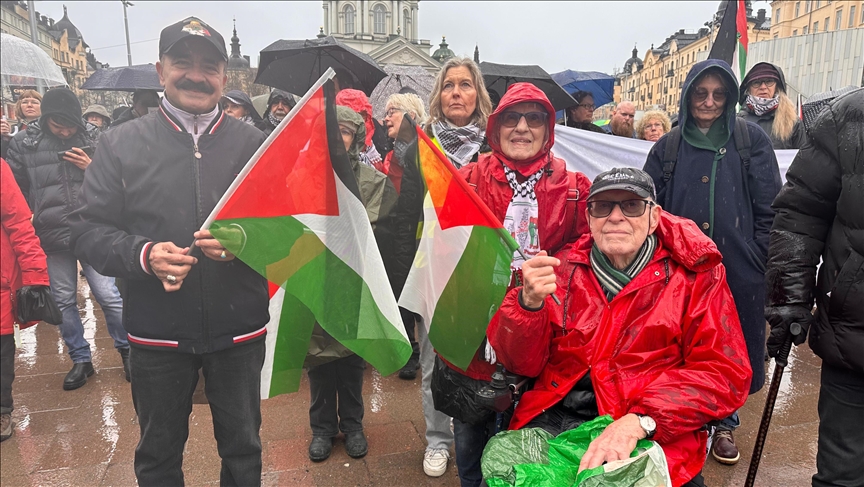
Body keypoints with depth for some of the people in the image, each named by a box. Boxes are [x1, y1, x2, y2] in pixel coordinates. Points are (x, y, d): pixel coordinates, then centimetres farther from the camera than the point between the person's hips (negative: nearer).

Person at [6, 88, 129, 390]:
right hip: (52, 237, 2)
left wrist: (92, 169, -12)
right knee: (64, 301, 11)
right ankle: (81, 359, 28)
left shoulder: (94, 140, 0)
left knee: (109, 295, -1)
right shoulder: (24, 143, 2)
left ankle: (127, 350, 20)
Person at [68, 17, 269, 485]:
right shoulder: (121, 143, 0)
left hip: (238, 330, 0)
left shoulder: (253, 143, 1)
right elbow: (88, 230, -1)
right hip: (157, 334, 0)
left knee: (242, 447, 18)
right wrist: (142, 255, -20)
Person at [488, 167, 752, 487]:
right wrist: (529, 302, -16)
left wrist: (639, 421, -19)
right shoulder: (563, 270, 7)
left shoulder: (695, 275, 3)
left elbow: (724, 373, -4)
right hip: (552, 422, 1)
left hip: (651, 435, -1)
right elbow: (520, 363, 5)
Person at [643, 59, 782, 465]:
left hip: (737, 268, -1)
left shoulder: (751, 140, 3)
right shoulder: (668, 148, 7)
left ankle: (725, 424, 31)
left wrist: (762, 262, -4)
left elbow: (768, 209, 1)